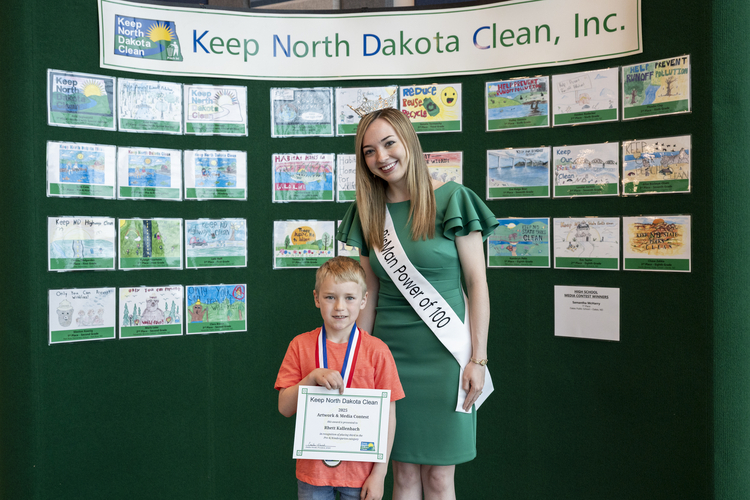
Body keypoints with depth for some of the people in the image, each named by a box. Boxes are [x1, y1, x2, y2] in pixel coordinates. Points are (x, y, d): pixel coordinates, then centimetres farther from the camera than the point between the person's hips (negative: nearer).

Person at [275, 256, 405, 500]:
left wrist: (379, 473, -6)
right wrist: (313, 377, -19)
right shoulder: (300, 345, -1)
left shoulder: (376, 351, -7)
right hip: (312, 469, 2)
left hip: (360, 470, -1)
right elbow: (284, 408, -4)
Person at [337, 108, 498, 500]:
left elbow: (477, 283, -6)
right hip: (390, 353, 4)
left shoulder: (451, 199, -6)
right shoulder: (369, 211, 7)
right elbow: (370, 292, 10)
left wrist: (477, 359, -10)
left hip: (444, 351, -3)